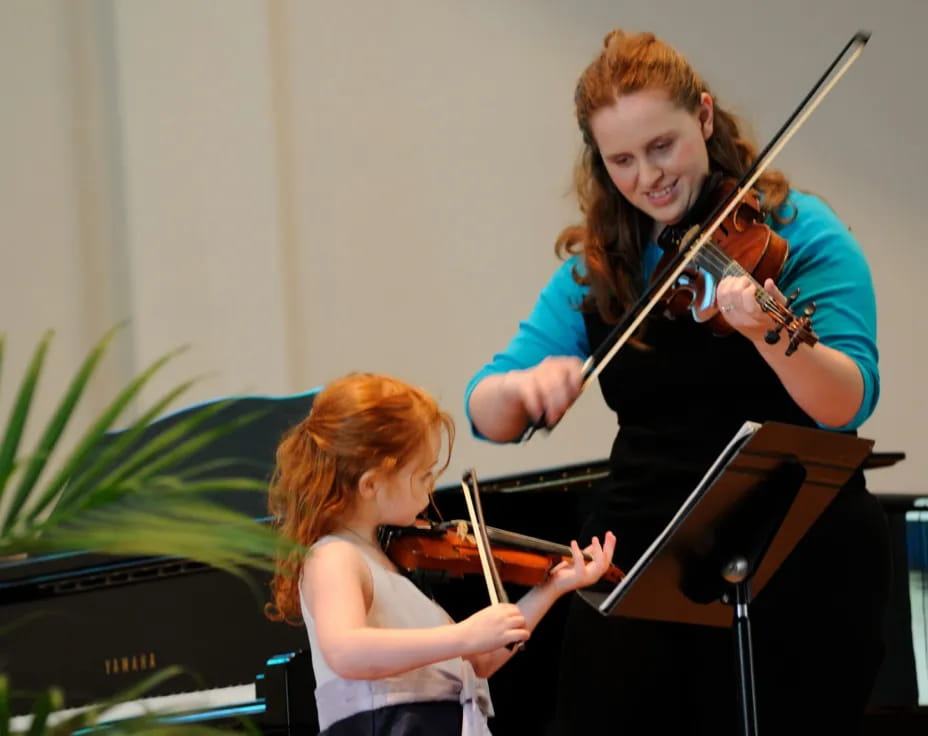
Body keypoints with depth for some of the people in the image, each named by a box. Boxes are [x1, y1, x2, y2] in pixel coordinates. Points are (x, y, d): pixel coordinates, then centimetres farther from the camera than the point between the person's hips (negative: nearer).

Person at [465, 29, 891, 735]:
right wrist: (525, 384, -20)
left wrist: (770, 335, -36)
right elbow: (486, 412, 3)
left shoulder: (799, 232, -3)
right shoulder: (596, 271, 9)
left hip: (796, 573, -4)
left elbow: (848, 405, -16)